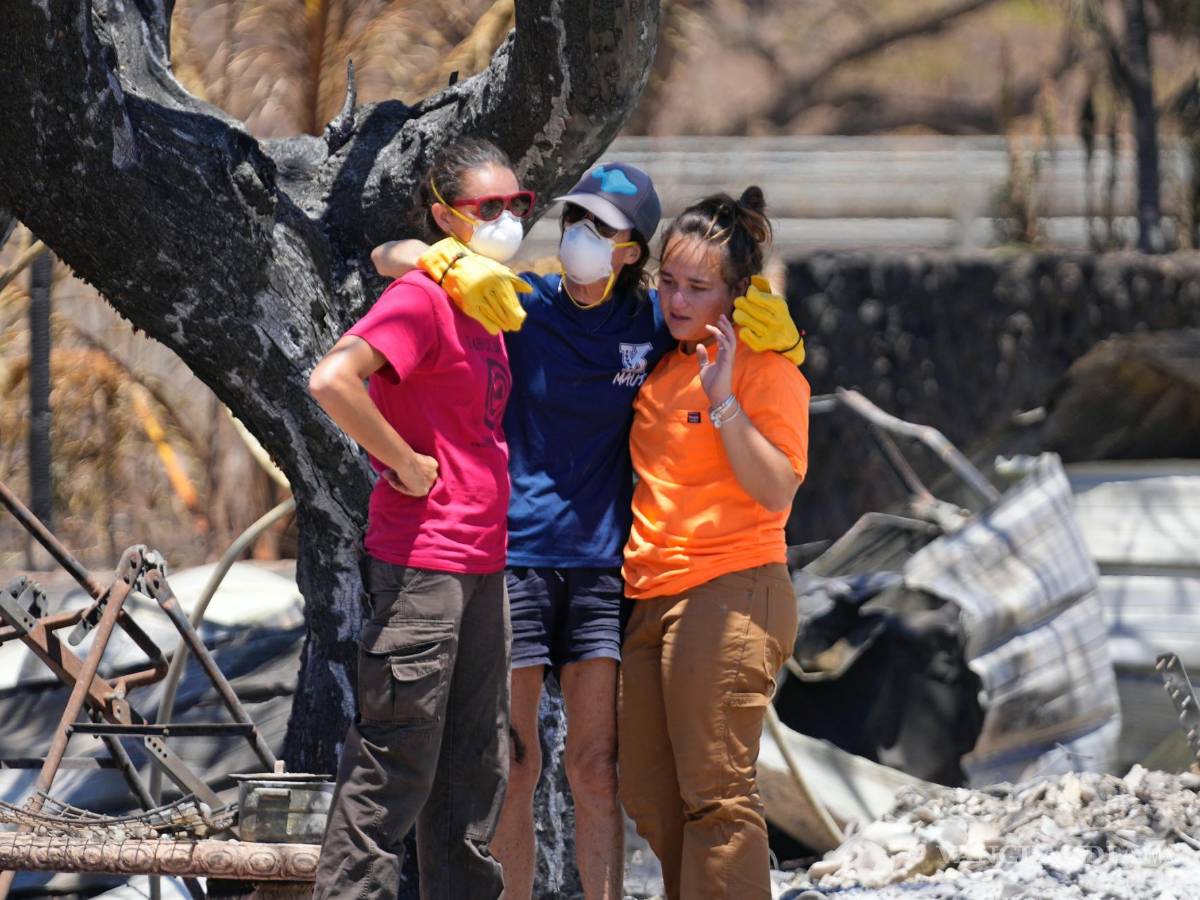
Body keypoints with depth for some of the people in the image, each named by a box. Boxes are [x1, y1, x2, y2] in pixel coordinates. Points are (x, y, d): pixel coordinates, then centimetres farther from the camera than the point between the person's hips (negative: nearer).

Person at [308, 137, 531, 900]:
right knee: (396, 762, -7)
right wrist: (404, 464, -19)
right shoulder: (420, 298, -12)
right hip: (419, 561, -9)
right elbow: (332, 380, -27)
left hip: (481, 564, 9)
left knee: (476, 765, 13)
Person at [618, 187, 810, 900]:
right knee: (650, 799, 10)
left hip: (730, 593, -9)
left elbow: (778, 488, -16)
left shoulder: (767, 368, -7)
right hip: (652, 600, 9)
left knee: (716, 794, -12)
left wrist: (724, 401, -24)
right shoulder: (660, 360, 14)